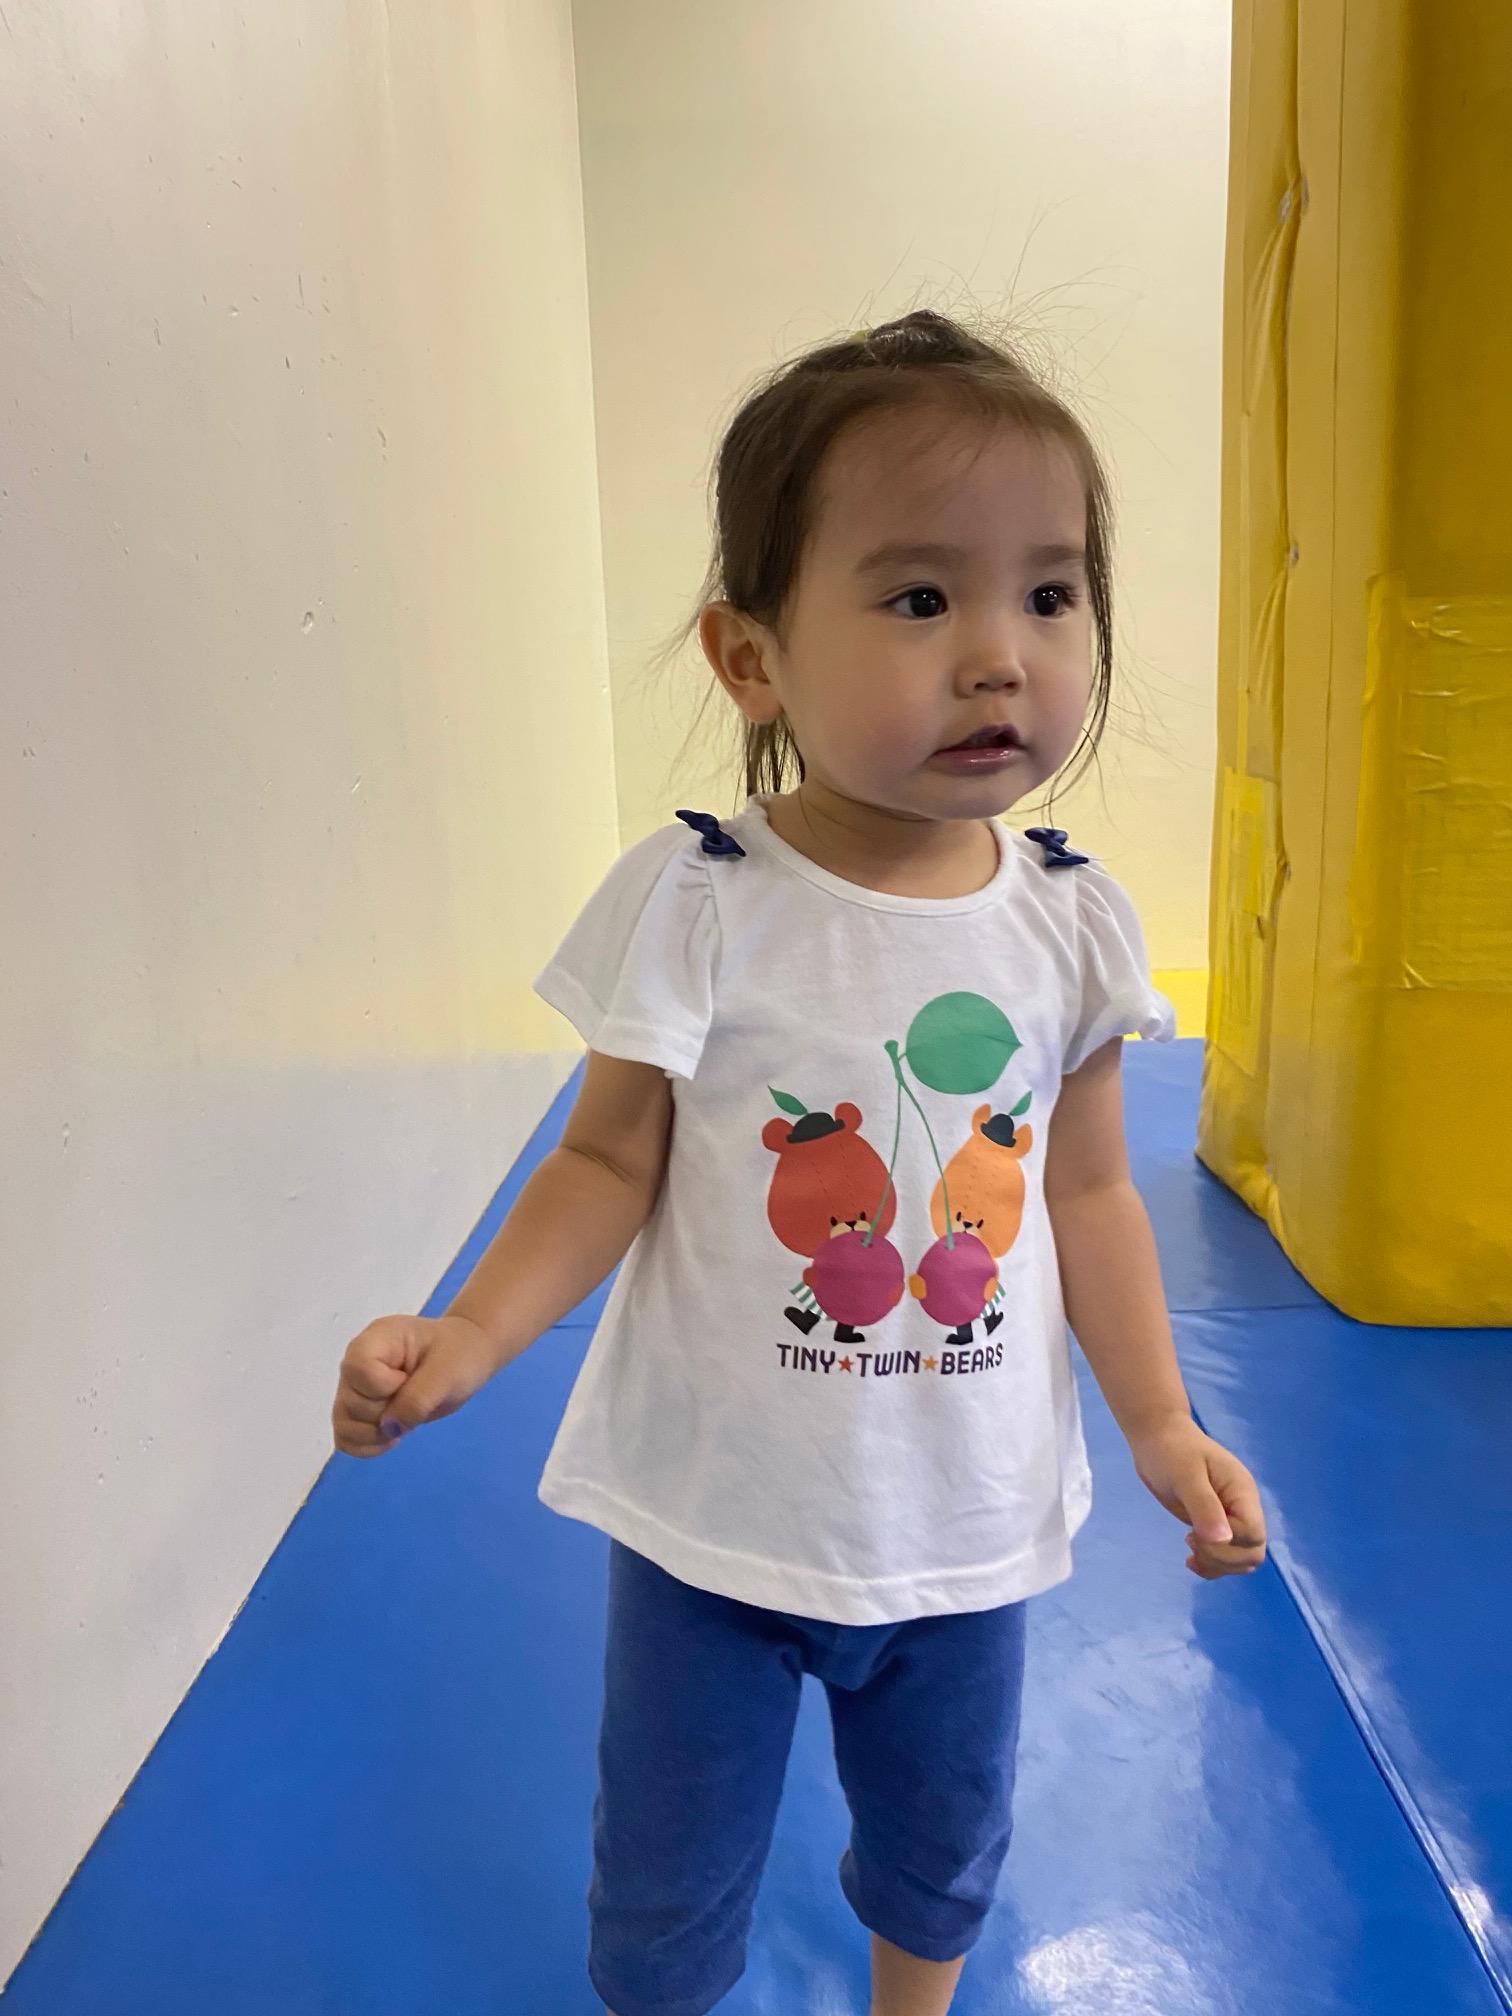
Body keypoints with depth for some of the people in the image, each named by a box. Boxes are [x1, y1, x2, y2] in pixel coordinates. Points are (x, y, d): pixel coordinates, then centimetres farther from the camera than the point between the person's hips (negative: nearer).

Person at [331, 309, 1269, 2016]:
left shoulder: (1073, 921, -8)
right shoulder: (696, 902, -18)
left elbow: (1086, 1190, 1)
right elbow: (610, 1162, -10)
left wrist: (1161, 1423, 1)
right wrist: (467, 1336, -24)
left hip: (967, 1523, 3)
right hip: (714, 1517, -2)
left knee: (943, 1854, 28)